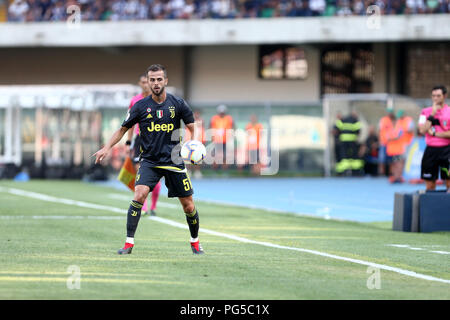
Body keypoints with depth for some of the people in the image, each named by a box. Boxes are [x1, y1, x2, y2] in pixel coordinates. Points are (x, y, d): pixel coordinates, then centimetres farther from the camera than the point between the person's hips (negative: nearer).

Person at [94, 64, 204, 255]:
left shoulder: (177, 104, -1)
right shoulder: (141, 106, -1)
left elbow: (192, 128, 7)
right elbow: (123, 128, 9)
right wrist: (107, 148, -1)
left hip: (173, 160, 1)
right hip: (149, 160, -1)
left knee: (188, 205, 3)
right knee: (139, 194, -24)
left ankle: (195, 242, 29)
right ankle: (129, 243, -20)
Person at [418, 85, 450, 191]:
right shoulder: (425, 112, 9)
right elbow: (422, 130, -5)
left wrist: (434, 133, -10)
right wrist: (432, 115, -8)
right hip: (431, 150, 3)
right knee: (429, 184, 4)